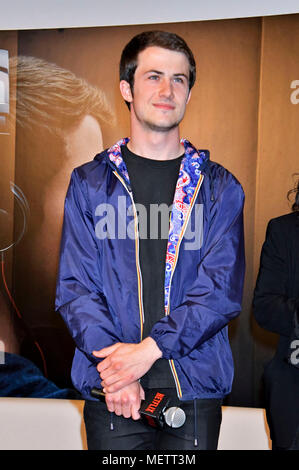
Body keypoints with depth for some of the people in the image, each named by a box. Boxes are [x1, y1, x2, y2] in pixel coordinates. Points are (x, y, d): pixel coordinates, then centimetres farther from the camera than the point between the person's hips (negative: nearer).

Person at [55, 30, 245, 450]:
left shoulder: (220, 188, 4)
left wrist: (149, 348, -17)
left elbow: (223, 289, -5)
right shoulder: (89, 183, 5)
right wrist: (112, 362, -16)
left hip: (195, 387, 1)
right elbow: (74, 286, -2)